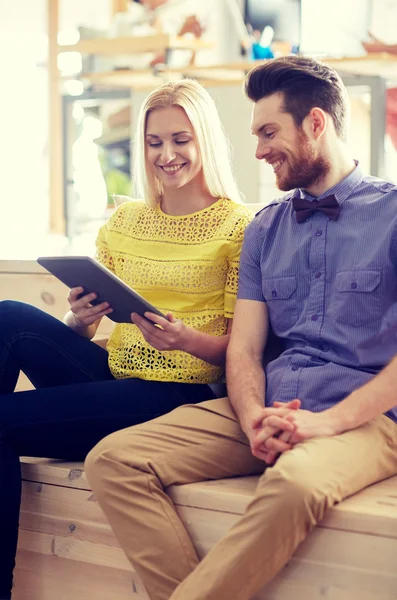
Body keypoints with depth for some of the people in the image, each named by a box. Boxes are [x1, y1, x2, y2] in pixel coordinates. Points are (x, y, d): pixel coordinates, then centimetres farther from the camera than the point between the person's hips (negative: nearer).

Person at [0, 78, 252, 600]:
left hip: (179, 395, -6)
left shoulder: (237, 225, -1)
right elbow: (83, 333, 17)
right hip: (111, 375, 6)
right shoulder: (123, 221, 15)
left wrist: (187, 340, -23)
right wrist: (79, 319, -7)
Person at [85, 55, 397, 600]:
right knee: (113, 459, -15)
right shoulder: (264, 229, 18)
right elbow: (243, 347, 10)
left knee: (294, 482, -39)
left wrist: (328, 421, -19)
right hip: (268, 409, 5)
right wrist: (255, 419, -11)